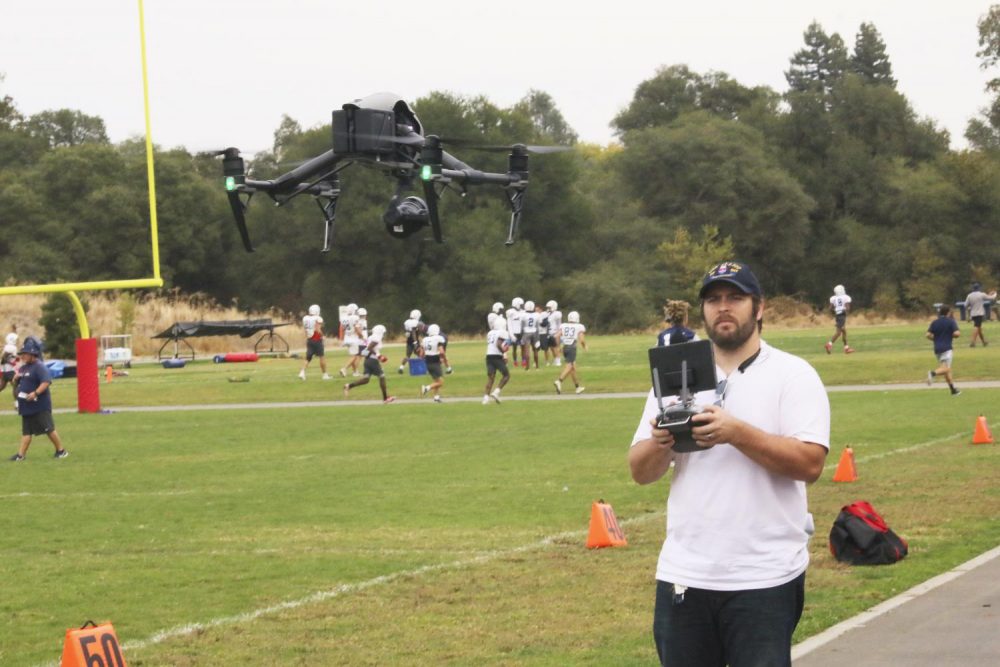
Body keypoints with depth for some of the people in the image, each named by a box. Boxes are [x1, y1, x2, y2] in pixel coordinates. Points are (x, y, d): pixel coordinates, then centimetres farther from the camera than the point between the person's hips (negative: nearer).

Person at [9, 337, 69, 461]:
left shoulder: (39, 367, -15)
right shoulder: (23, 368, 14)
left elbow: (46, 382, -25)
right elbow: (16, 384, 22)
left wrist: (35, 393, -33)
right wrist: (16, 379, -1)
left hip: (40, 405, -9)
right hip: (27, 405, 9)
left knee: (49, 428, -3)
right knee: (26, 431, 8)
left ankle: (61, 450, 6)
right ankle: (21, 454, 8)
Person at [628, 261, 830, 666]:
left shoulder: (792, 374, -1)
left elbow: (810, 463, -13)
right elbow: (640, 473, 8)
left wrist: (736, 432, -23)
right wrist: (661, 443, -14)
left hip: (765, 579, -4)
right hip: (683, 575, 4)